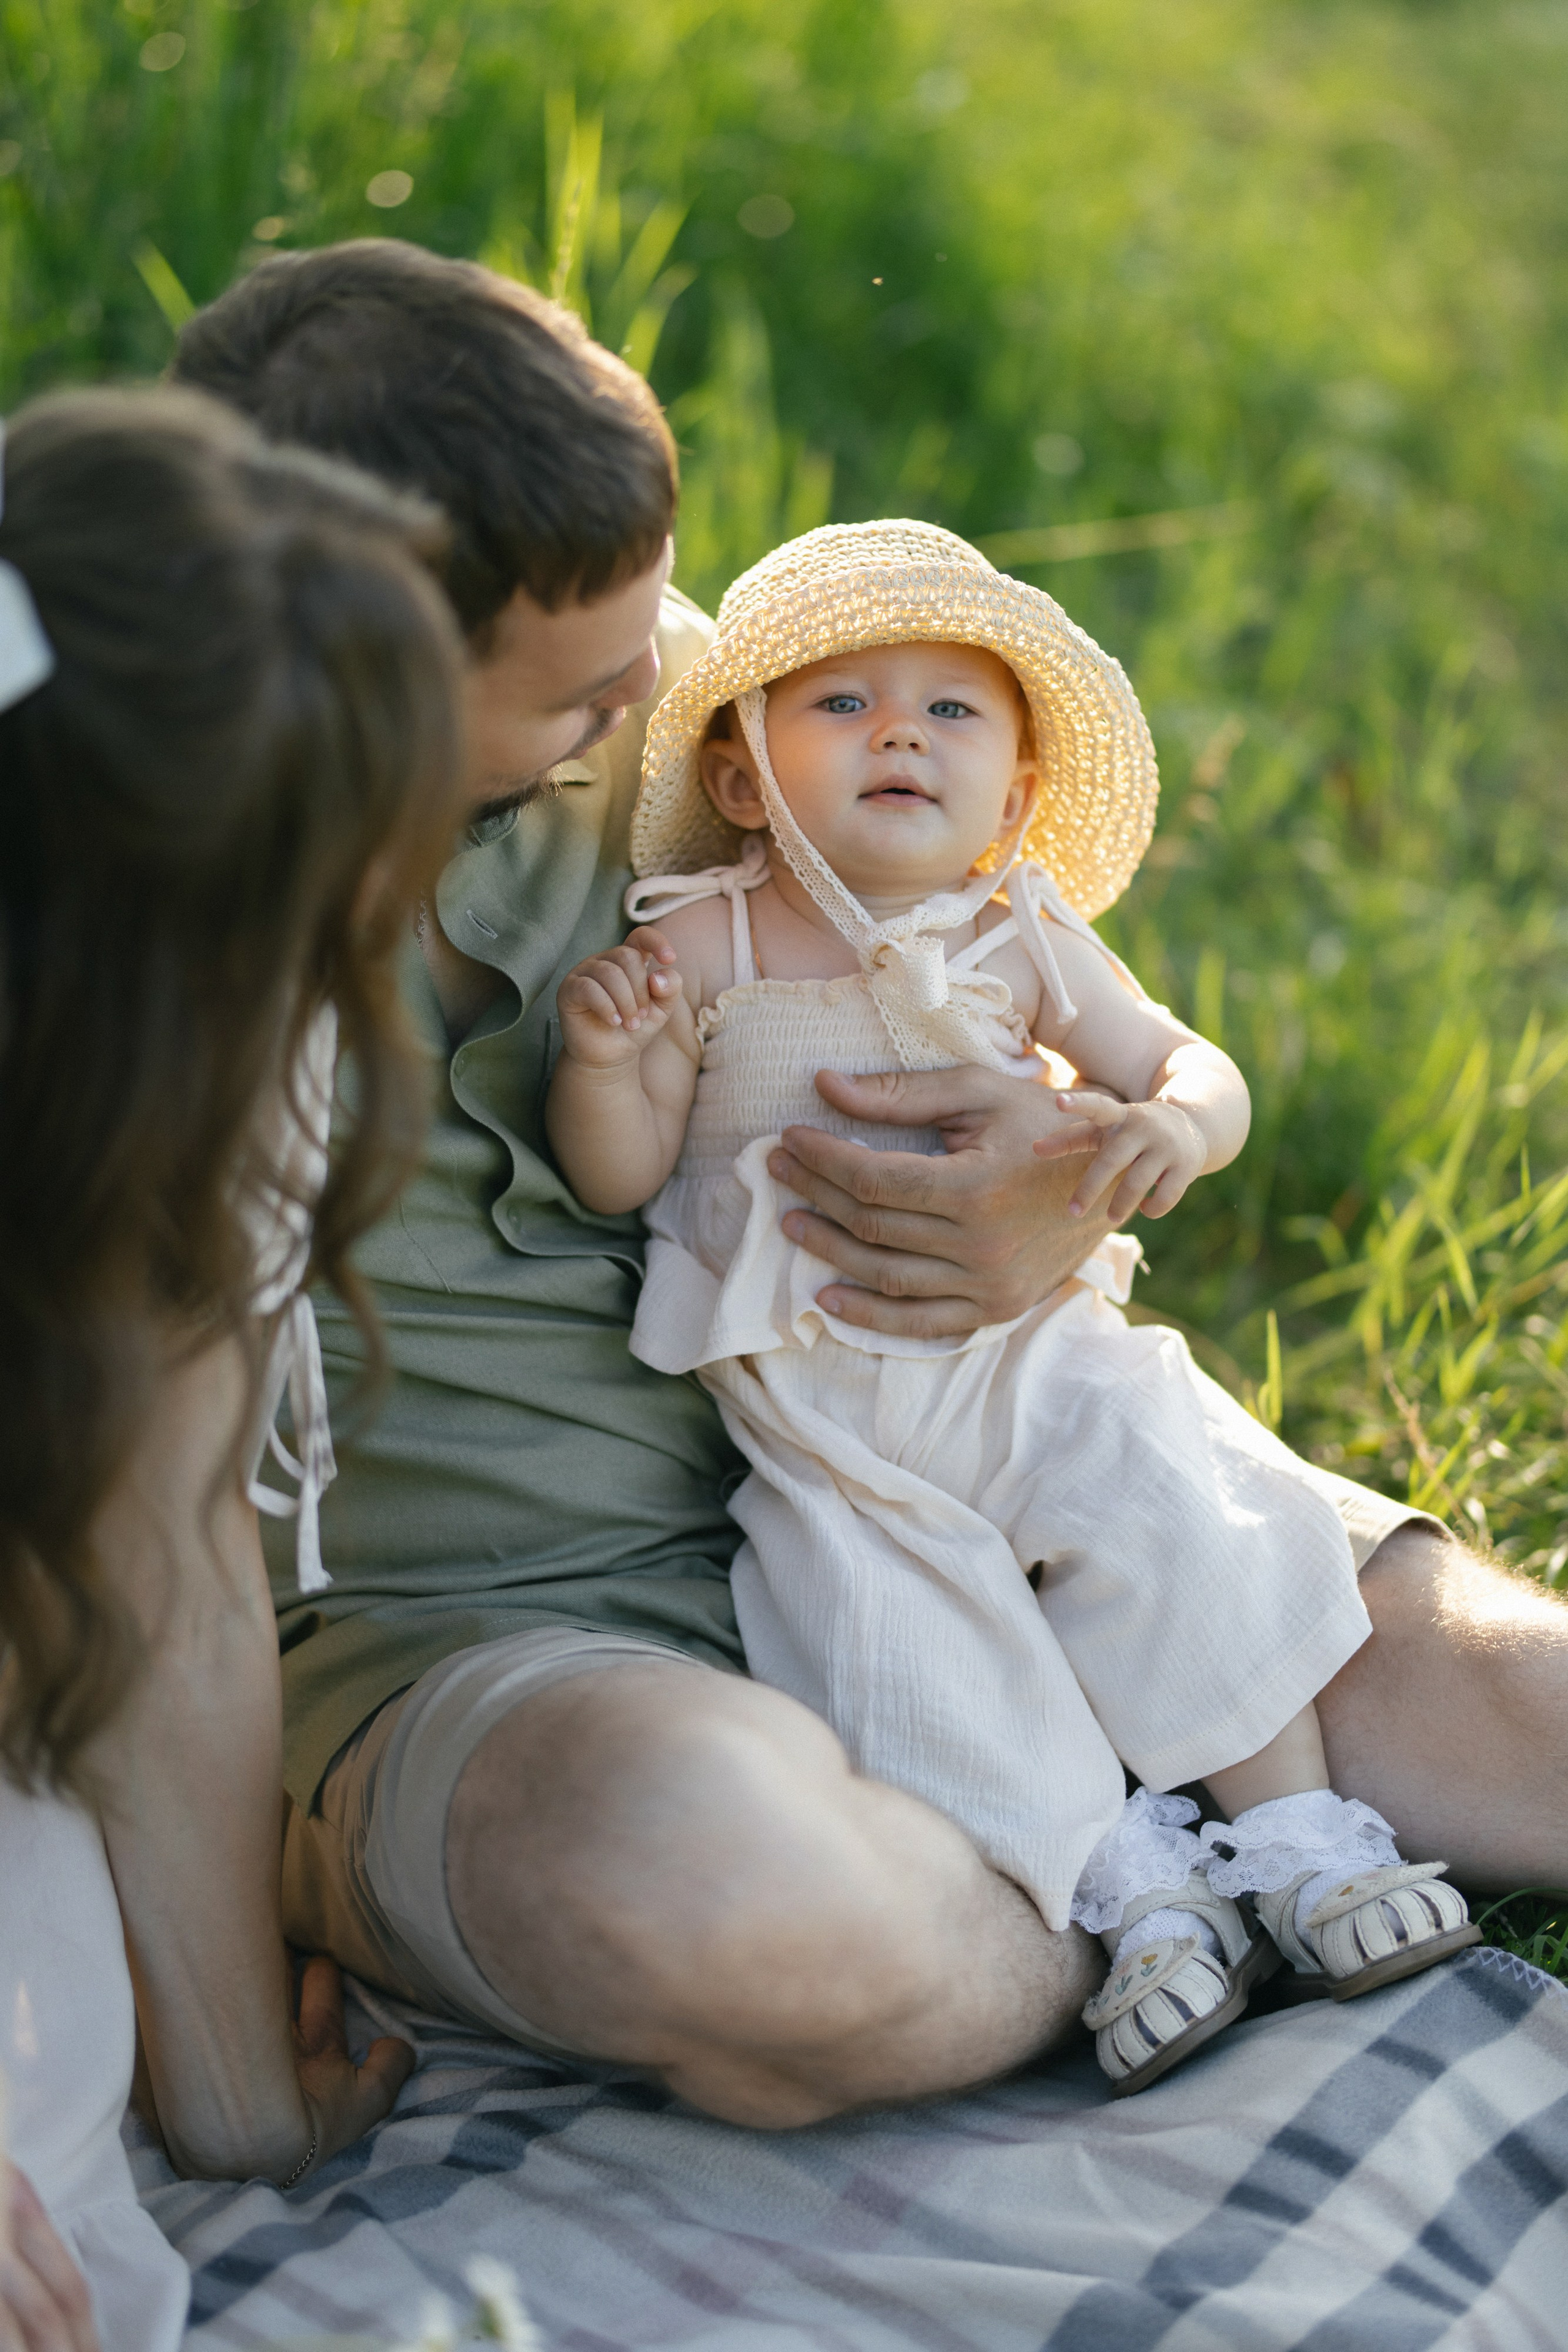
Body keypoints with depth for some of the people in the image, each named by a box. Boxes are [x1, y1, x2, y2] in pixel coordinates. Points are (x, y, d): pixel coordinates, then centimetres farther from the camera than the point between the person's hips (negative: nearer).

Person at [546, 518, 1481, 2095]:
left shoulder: (1021, 941, 4)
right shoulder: (698, 945, -2)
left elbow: (1187, 1065, 7)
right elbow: (620, 1177, -1)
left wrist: (1177, 1124, -17)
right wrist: (600, 1061, -22)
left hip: (1033, 1348, 1)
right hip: (819, 1410, -1)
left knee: (1177, 1521, -16)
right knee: (891, 1623, -17)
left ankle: (1293, 1837, 1)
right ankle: (1131, 1892, -5)